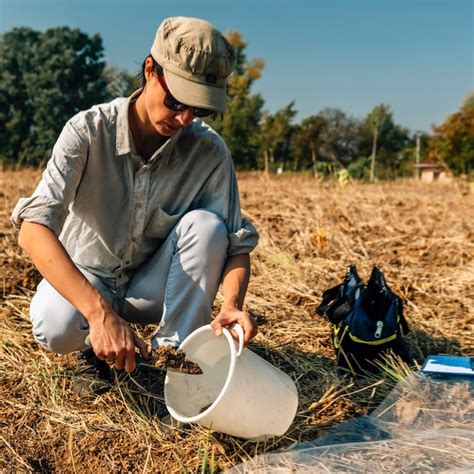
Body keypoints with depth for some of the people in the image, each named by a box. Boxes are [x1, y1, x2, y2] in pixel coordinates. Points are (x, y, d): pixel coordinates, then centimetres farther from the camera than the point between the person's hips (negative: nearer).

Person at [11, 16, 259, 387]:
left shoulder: (210, 152, -17)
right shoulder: (88, 131, -22)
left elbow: (237, 242, -15)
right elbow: (33, 229, -33)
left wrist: (233, 303, -39)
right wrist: (99, 314, -47)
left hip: (152, 284, 2)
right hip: (82, 279, -1)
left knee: (205, 225, -26)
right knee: (56, 329, -34)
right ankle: (97, 344, 3)